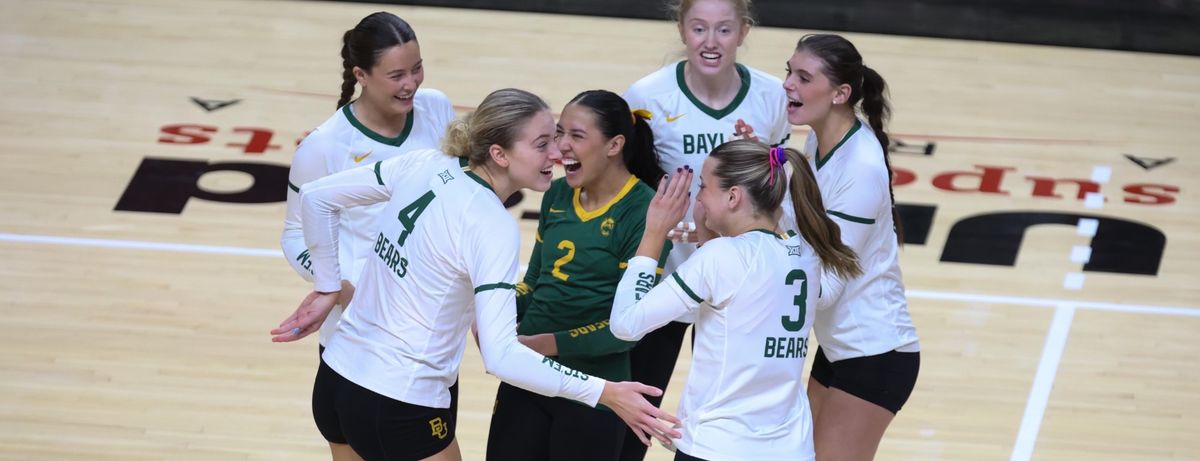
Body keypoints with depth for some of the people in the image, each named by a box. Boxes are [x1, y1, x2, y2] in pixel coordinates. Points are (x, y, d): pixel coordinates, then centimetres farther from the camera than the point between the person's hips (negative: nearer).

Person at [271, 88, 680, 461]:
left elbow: (316, 196, 8)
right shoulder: (491, 226, -20)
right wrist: (604, 393, -28)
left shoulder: (426, 166, -1)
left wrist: (327, 289, 15)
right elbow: (500, 355, -28)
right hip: (399, 409, -7)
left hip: (336, 379, 7)